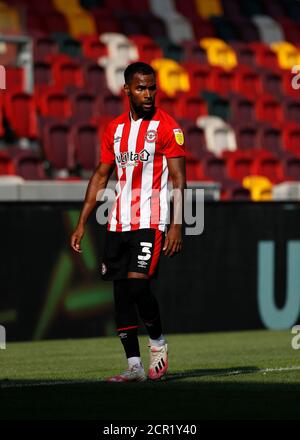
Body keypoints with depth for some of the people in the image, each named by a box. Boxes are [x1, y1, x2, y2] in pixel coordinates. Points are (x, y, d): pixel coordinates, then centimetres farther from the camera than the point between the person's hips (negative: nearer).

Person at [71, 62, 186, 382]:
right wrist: (81, 223, 13)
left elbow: (179, 179, -6)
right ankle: (134, 365, 8)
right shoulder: (114, 129, 12)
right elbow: (100, 176, 17)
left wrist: (177, 225, -15)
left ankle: (158, 343, 8)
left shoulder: (167, 127, -4)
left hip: (150, 221, -6)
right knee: (121, 292, 3)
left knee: (137, 284, -17)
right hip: (118, 223, 6)